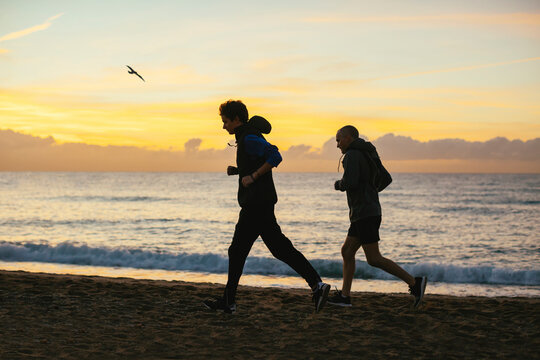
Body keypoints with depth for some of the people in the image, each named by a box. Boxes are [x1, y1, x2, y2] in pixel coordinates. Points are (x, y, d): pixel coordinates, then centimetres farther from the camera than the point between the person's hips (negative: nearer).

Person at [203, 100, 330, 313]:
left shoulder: (250, 138, -13)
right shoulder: (246, 137, 19)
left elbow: (275, 156, -25)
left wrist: (252, 177, -22)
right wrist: (237, 171, 13)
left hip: (256, 204, -10)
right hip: (258, 205, 10)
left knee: (237, 251, -1)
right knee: (281, 249, 6)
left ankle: (228, 302, 7)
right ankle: (317, 285, 0)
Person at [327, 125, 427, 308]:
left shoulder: (352, 155, -11)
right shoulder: (367, 154, 19)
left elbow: (349, 182, -24)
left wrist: (338, 184, -1)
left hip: (365, 214, -10)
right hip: (365, 214, 10)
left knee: (374, 259, -11)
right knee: (347, 252, 11)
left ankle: (414, 282, -12)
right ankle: (344, 296, 11)